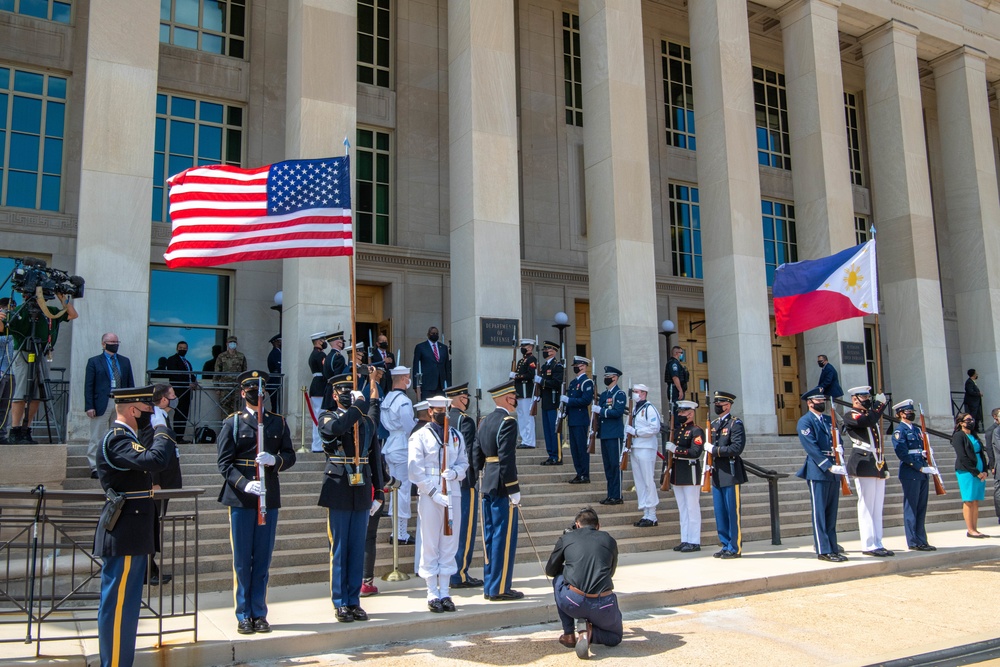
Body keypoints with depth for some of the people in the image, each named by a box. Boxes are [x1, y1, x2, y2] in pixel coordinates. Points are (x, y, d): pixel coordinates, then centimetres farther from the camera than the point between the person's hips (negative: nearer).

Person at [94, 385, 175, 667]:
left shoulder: (125, 437, 16)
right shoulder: (117, 439, -17)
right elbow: (156, 460, -32)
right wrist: (161, 429, -19)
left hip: (131, 536, 11)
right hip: (125, 536, -11)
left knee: (126, 603, 17)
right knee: (117, 603, -3)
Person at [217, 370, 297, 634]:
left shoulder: (278, 422, 11)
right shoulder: (232, 422, 3)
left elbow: (290, 456, 7)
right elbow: (225, 462, -3)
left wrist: (274, 460, -15)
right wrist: (244, 484, -19)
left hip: (269, 498, 2)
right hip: (240, 499, -2)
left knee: (263, 559, 7)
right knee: (242, 560, 4)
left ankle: (259, 613, 18)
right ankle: (244, 615, 15)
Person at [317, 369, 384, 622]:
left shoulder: (367, 420, 12)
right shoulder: (328, 418, 1)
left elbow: (375, 456, 12)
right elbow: (336, 428, -26)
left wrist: (378, 493, 7)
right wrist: (359, 404, -18)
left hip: (362, 491, 4)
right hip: (339, 490, -4)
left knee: (358, 549, 9)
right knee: (339, 549, 3)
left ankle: (354, 601, 18)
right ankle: (340, 604, 12)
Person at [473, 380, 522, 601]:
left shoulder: (484, 421, 12)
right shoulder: (508, 421, -14)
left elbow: (476, 454, 14)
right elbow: (507, 458, -20)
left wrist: (483, 480, 18)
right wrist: (514, 490, -17)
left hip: (487, 486, 9)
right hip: (502, 487, -9)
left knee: (489, 536, 13)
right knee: (504, 537, -1)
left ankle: (489, 586, 21)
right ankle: (499, 589, 5)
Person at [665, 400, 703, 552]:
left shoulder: (696, 431, -10)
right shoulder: (678, 429, 16)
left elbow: (695, 452, -22)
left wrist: (676, 449, -21)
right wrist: (669, 470, 18)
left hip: (690, 475, -8)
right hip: (677, 475, 8)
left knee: (692, 508, -2)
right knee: (682, 509, 12)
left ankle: (694, 542, 5)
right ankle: (685, 540, 18)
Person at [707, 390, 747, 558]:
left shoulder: (735, 424, -8)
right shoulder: (713, 425, 15)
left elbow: (736, 448, -19)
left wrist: (714, 450, -15)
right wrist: (709, 465, 10)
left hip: (730, 474, -7)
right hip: (717, 475, 7)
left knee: (733, 513, -1)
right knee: (720, 513, 10)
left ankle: (735, 548, 7)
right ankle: (726, 545, 19)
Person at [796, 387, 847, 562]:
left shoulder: (829, 420, 17)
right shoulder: (805, 422, -6)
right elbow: (812, 448, -14)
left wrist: (841, 464, -3)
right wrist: (829, 466, -20)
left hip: (833, 473, 7)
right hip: (817, 472, -7)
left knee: (831, 513, 11)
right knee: (819, 513, -3)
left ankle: (832, 548, 17)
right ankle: (823, 550, 1)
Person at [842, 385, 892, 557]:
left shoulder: (870, 414, 22)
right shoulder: (850, 415, -3)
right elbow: (867, 421, -24)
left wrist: (884, 465, 19)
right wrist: (879, 404, -9)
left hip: (878, 465, 8)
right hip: (864, 465, -8)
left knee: (877, 508, 9)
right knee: (867, 507, -6)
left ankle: (877, 544, 14)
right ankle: (868, 545, -3)